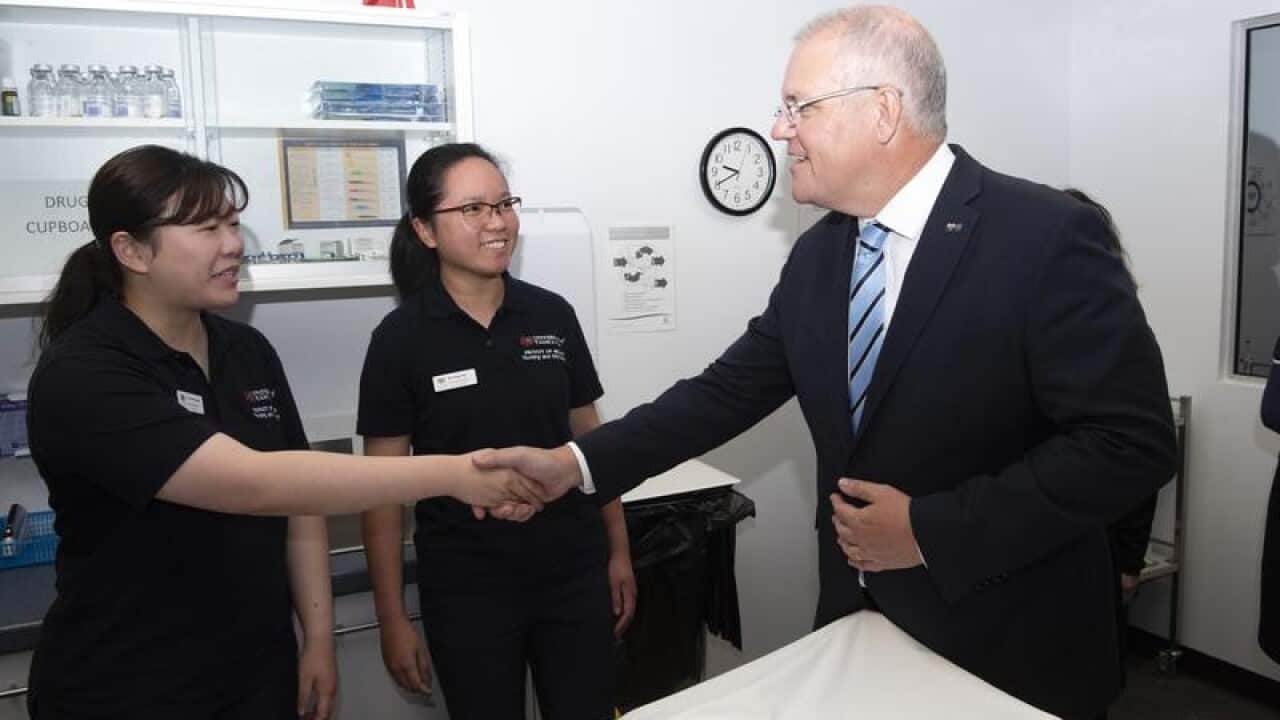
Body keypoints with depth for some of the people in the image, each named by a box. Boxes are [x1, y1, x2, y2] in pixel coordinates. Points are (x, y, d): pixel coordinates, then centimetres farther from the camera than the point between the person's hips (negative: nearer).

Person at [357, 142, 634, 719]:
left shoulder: (552, 315, -1)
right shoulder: (401, 337, -8)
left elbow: (589, 440, 8)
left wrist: (619, 551, 9)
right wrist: (392, 617, -4)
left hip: (574, 573, 3)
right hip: (466, 586, -2)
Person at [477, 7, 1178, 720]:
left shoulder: (1047, 235, -18)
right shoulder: (817, 254, 2)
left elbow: (1132, 439, -20)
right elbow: (732, 388, 2)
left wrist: (932, 528, -21)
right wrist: (576, 463, -6)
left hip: (1010, 643, -5)